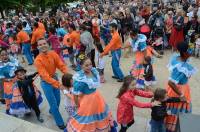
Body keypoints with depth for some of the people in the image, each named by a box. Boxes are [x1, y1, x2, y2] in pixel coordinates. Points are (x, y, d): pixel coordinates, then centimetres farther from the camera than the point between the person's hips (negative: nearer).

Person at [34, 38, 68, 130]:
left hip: (55, 78, 5)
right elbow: (45, 76, -30)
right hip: (46, 82, -5)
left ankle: (52, 111, 52)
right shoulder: (38, 60, -24)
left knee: (58, 100, 19)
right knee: (53, 103, 2)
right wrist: (58, 84, -39)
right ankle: (60, 123, 21)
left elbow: (61, 65, -14)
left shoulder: (53, 54, -10)